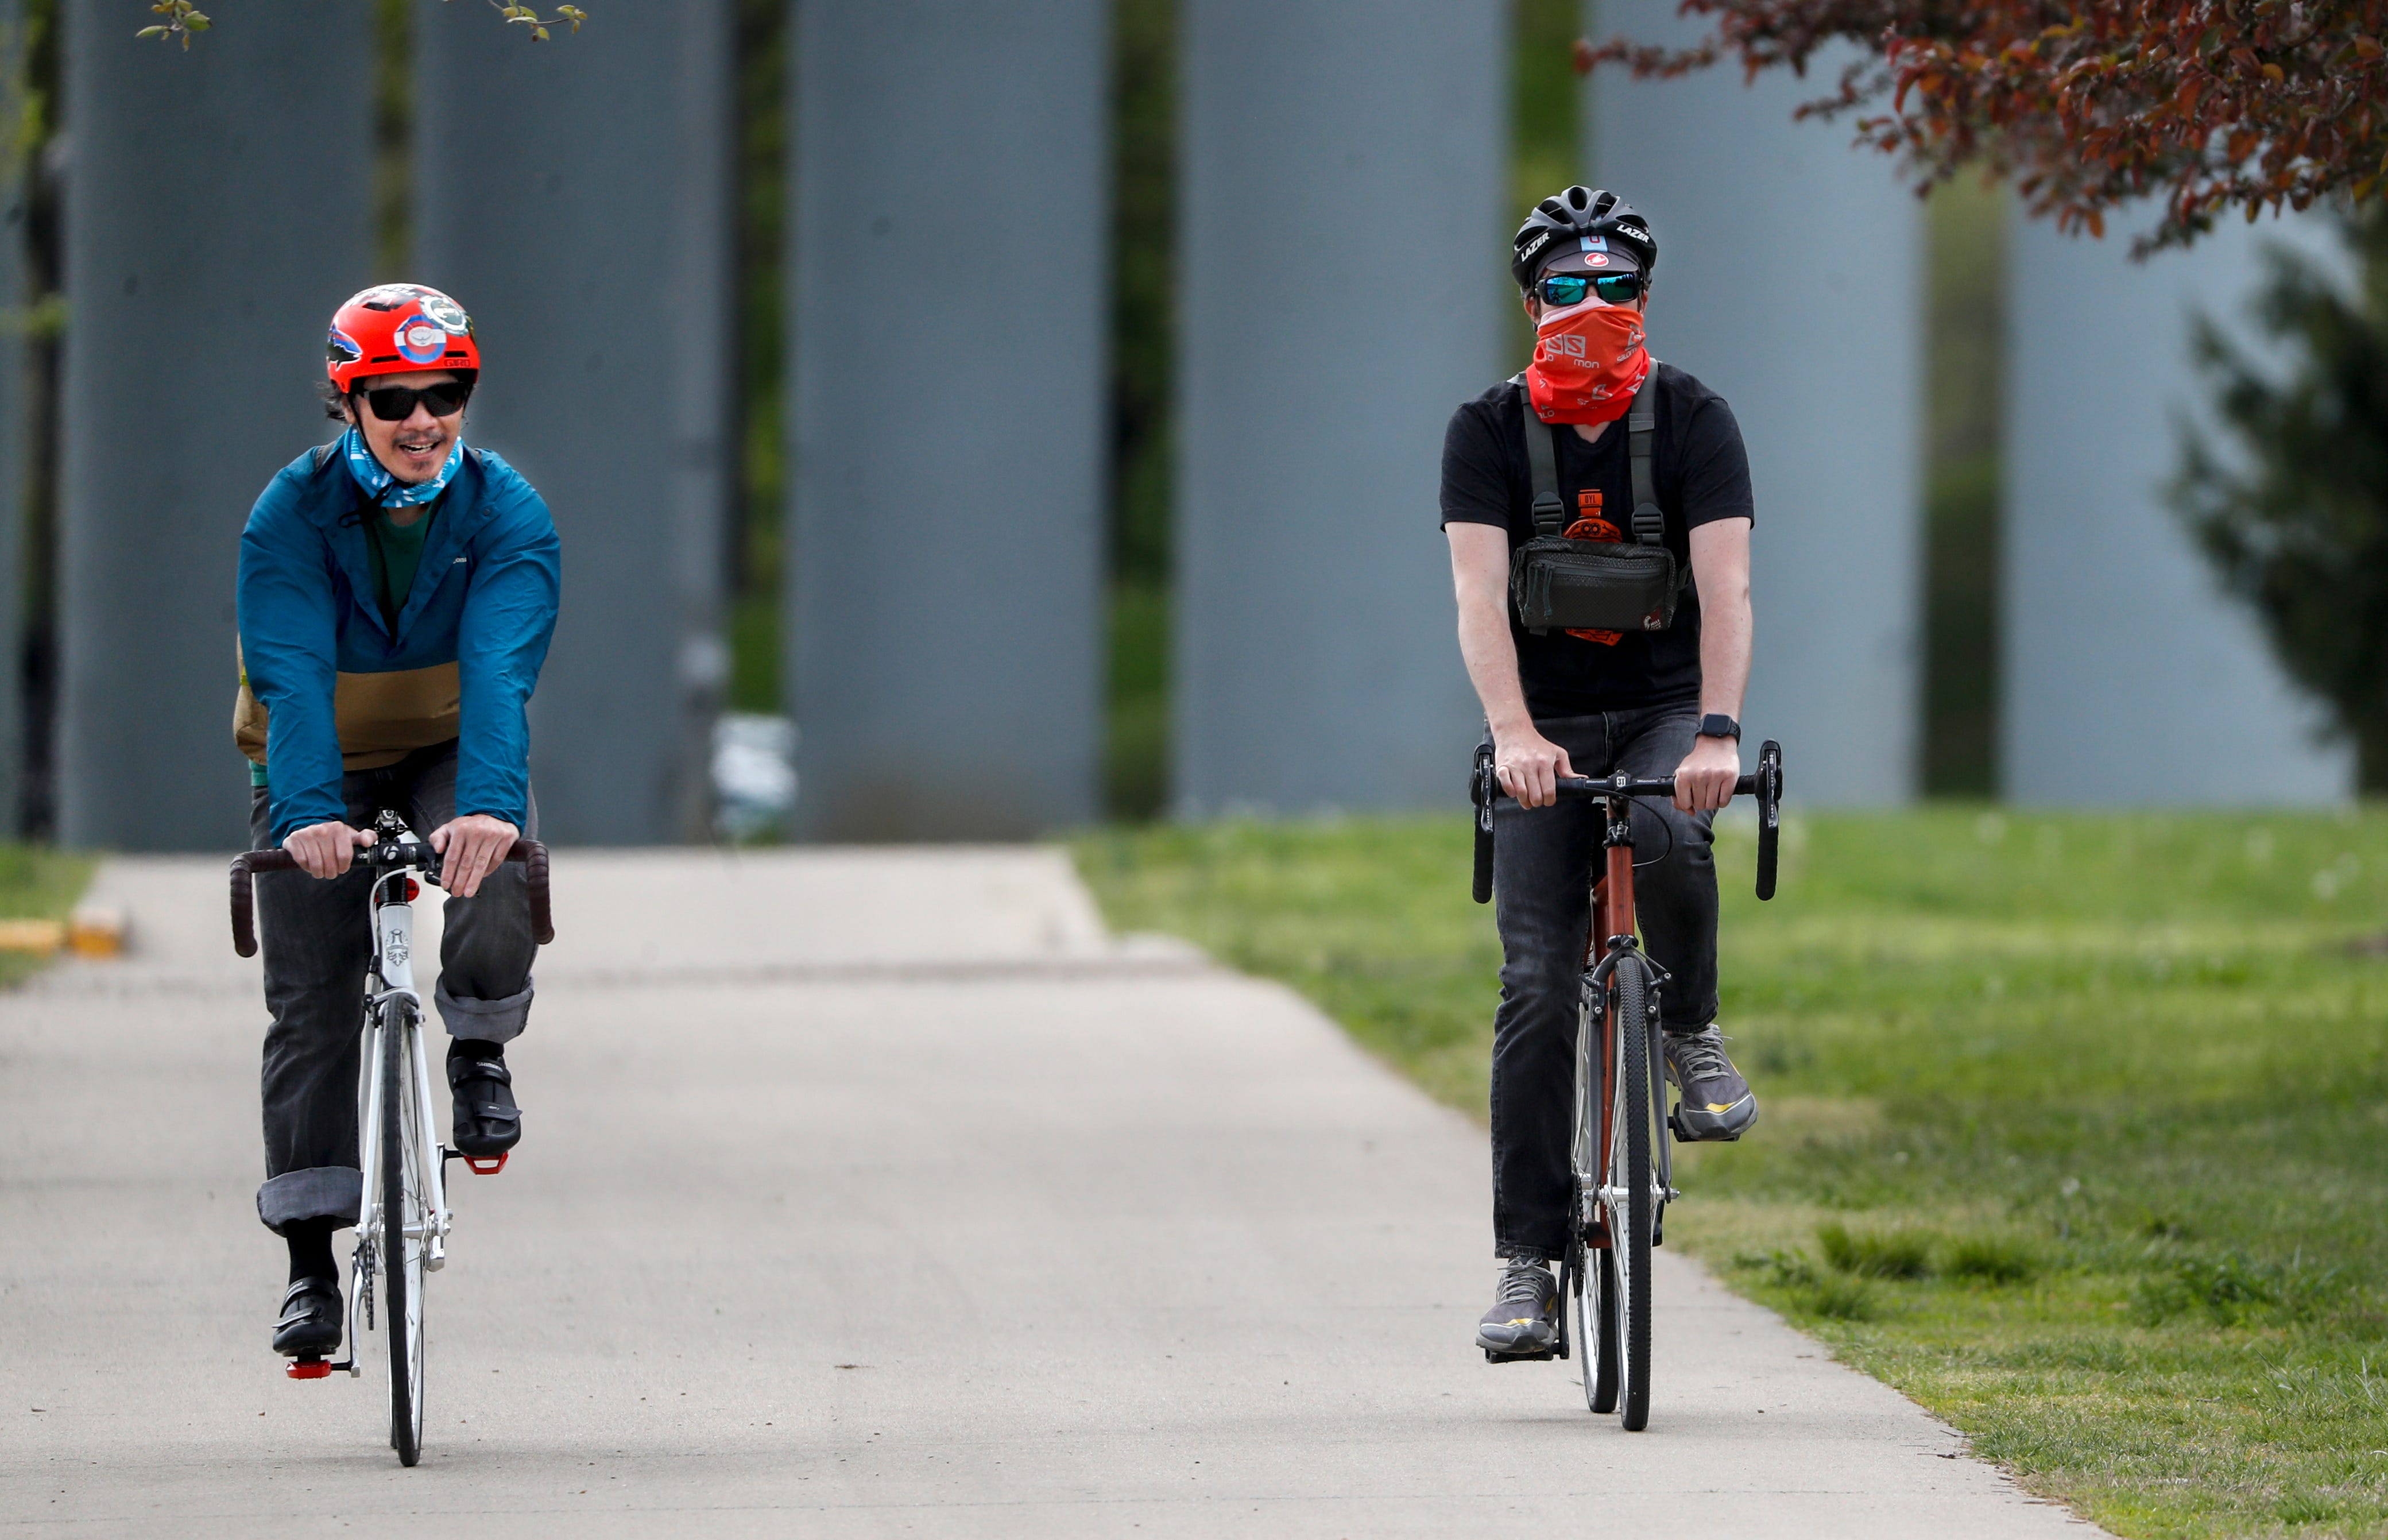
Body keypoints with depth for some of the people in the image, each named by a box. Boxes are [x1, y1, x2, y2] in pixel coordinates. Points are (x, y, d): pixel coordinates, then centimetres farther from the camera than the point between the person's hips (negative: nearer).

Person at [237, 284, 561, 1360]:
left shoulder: (506, 514, -17)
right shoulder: (291, 516, -18)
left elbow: (500, 670, -31)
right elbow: (291, 678, -30)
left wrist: (490, 803, -49)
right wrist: (309, 815, -46)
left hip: (449, 753, 0)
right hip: (318, 771, 0)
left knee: (495, 872, -33)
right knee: (312, 1000, -6)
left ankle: (481, 1049, -3)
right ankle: (310, 1261, 0)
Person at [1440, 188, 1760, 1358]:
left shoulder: (1693, 420, -6)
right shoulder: (1488, 431, -5)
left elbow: (1726, 586, -18)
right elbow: (1479, 594, -18)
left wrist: (1717, 733, -34)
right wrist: (1513, 734, -35)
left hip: (1666, 711, -1)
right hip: (1547, 730, 1)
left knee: (1667, 836, -36)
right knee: (1536, 989, -11)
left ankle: (1691, 1036, -9)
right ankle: (1528, 1262, -8)